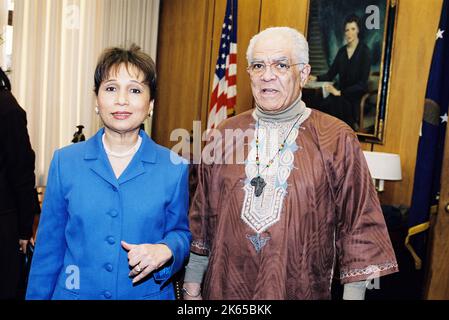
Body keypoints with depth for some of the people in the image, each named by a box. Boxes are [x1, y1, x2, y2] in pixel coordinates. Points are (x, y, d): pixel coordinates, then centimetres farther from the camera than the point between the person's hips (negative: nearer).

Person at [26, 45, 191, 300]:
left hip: (147, 293, 0)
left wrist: (165, 251, -20)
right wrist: (37, 295, 4)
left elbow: (181, 233, 0)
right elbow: (49, 245, 1)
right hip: (76, 293, 1)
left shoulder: (174, 168, -9)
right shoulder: (65, 162, -6)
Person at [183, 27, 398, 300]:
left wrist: (353, 293, -6)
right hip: (223, 288, 2)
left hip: (300, 290, -2)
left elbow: (360, 226, -5)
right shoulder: (225, 134, 0)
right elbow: (202, 216, 6)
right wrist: (192, 284, 8)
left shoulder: (337, 139, -8)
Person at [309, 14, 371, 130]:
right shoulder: (342, 51, 11)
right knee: (321, 106, -23)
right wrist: (316, 78, -7)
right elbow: (330, 74, 13)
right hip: (341, 93, 5)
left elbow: (362, 83, -11)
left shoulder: (364, 51, -6)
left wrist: (340, 92, -20)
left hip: (357, 95, -5)